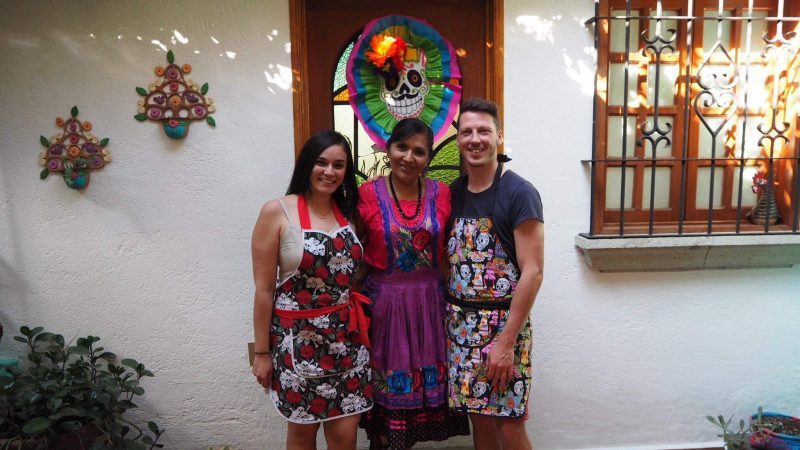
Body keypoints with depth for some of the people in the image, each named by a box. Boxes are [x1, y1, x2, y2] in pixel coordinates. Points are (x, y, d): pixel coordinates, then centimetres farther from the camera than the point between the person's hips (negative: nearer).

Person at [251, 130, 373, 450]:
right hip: (298, 339, -3)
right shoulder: (277, 212, -9)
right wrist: (262, 351, -5)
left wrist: (360, 330, 7)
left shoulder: (349, 212, 5)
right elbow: (264, 289, -8)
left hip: (346, 337, 4)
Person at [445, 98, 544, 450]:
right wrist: (452, 315, 3)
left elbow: (532, 271, -15)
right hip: (461, 322, 5)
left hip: (504, 323, -5)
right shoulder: (452, 193, 6)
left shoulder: (519, 193, -12)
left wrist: (506, 341, -17)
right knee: (478, 417, 14)